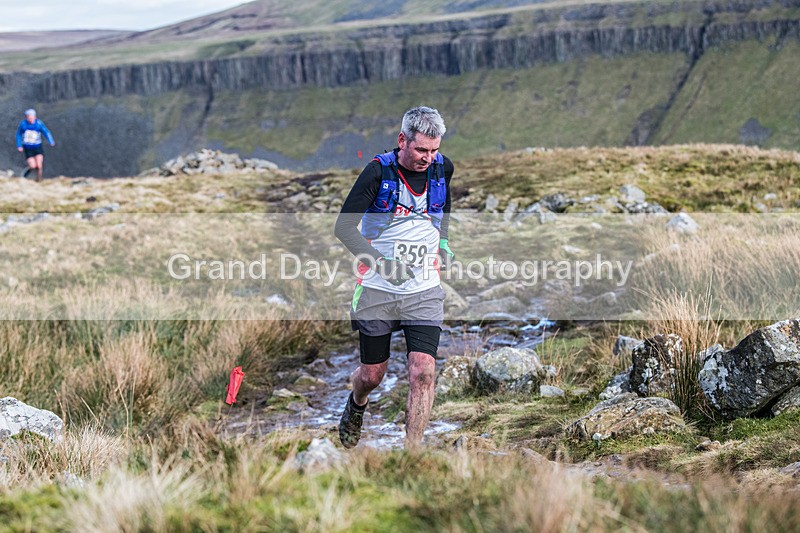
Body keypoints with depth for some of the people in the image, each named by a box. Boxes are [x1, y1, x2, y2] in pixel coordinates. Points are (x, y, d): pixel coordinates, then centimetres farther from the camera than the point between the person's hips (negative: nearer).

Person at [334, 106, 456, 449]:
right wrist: (380, 262, -26)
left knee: (422, 372, -13)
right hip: (377, 290, -2)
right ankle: (356, 406, 47)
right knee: (372, 375, 11)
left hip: (424, 292, 2)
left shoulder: (442, 168, 0)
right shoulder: (380, 171, -13)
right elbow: (344, 226, -15)